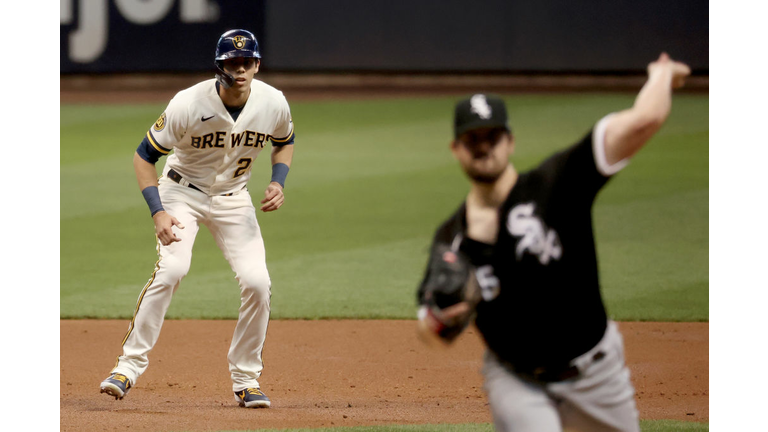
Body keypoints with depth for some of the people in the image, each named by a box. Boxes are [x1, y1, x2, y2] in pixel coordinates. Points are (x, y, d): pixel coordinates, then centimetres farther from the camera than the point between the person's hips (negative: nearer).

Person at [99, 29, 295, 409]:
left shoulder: (273, 103, -15)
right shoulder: (189, 104, -25)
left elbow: (284, 141, 9)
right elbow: (144, 155, -15)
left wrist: (278, 182, -9)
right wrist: (157, 212, -26)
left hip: (233, 198, 3)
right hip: (182, 192, -3)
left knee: (257, 282, -12)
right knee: (171, 268, -26)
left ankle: (246, 379, 5)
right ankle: (130, 366, -18)